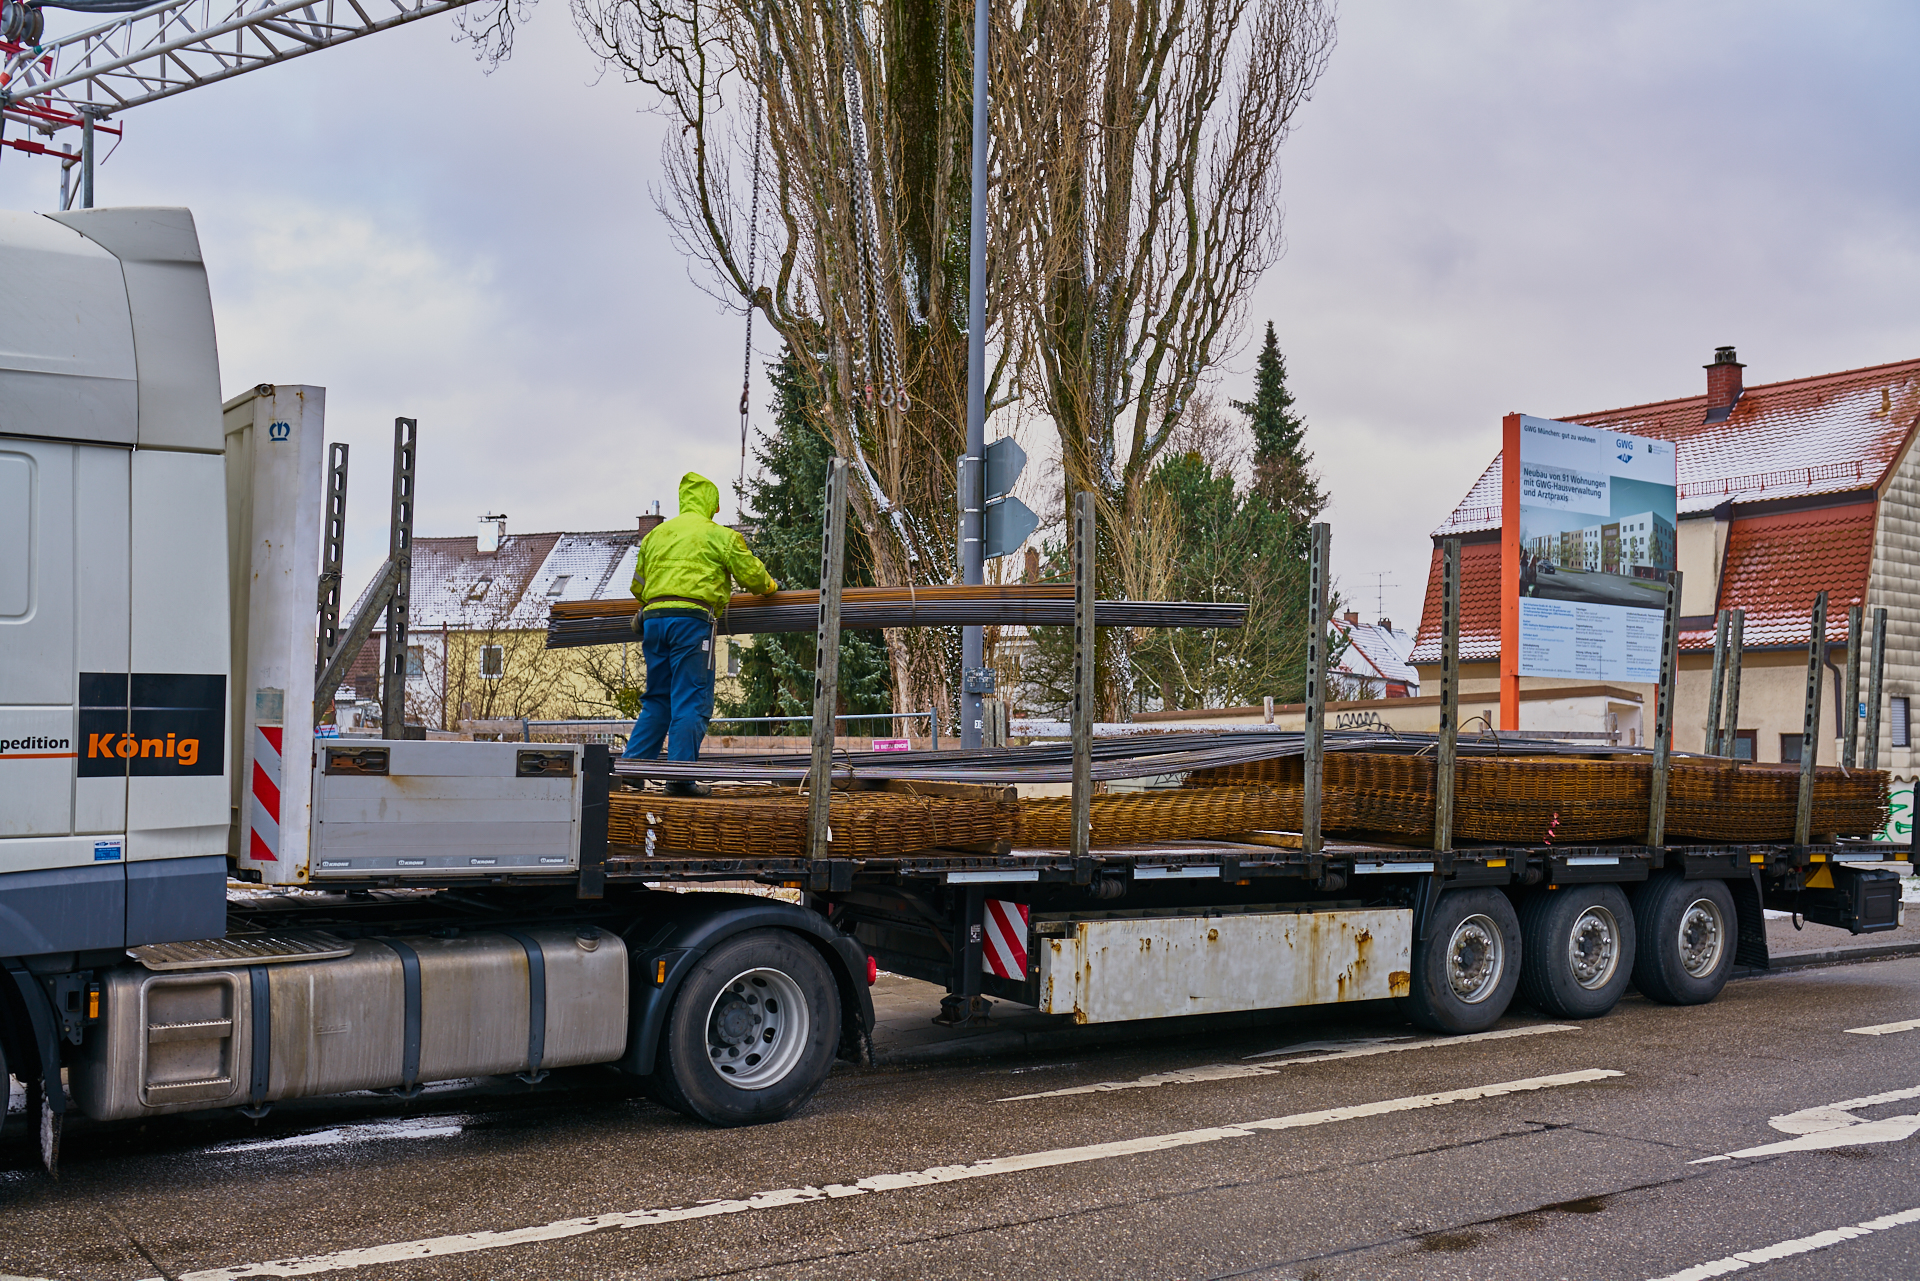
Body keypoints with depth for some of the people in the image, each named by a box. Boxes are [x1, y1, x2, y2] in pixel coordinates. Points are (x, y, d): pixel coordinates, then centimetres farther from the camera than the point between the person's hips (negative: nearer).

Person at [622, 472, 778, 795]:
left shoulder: (655, 535, 22)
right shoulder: (719, 535, 4)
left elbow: (638, 585, 28)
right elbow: (750, 573, 5)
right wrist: (770, 586, 26)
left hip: (653, 618, 6)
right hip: (691, 618, -6)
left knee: (657, 700, 15)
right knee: (691, 701, -4)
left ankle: (631, 766, 9)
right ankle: (680, 777, -8)